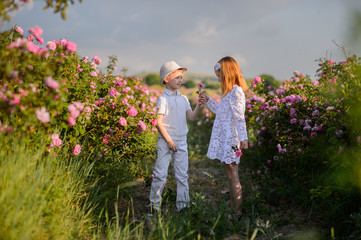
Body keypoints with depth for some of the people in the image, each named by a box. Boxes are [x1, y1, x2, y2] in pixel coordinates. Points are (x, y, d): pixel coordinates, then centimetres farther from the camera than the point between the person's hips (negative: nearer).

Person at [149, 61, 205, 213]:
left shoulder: (183, 99, 10)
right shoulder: (163, 99, -8)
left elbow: (192, 117, 7)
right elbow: (158, 122, -12)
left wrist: (198, 106, -10)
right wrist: (169, 140, -15)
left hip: (181, 141, 6)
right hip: (165, 141, -5)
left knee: (182, 174, 7)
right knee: (160, 174, -1)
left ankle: (183, 205, 17)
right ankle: (154, 205, 11)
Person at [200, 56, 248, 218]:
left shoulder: (236, 91, -13)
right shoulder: (229, 92, 16)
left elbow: (239, 118, -20)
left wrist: (243, 138, -25)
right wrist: (208, 100, 27)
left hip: (231, 139, -10)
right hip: (224, 138, 10)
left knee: (233, 174, -5)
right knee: (229, 175, 13)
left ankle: (237, 212, 2)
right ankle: (233, 209, 21)